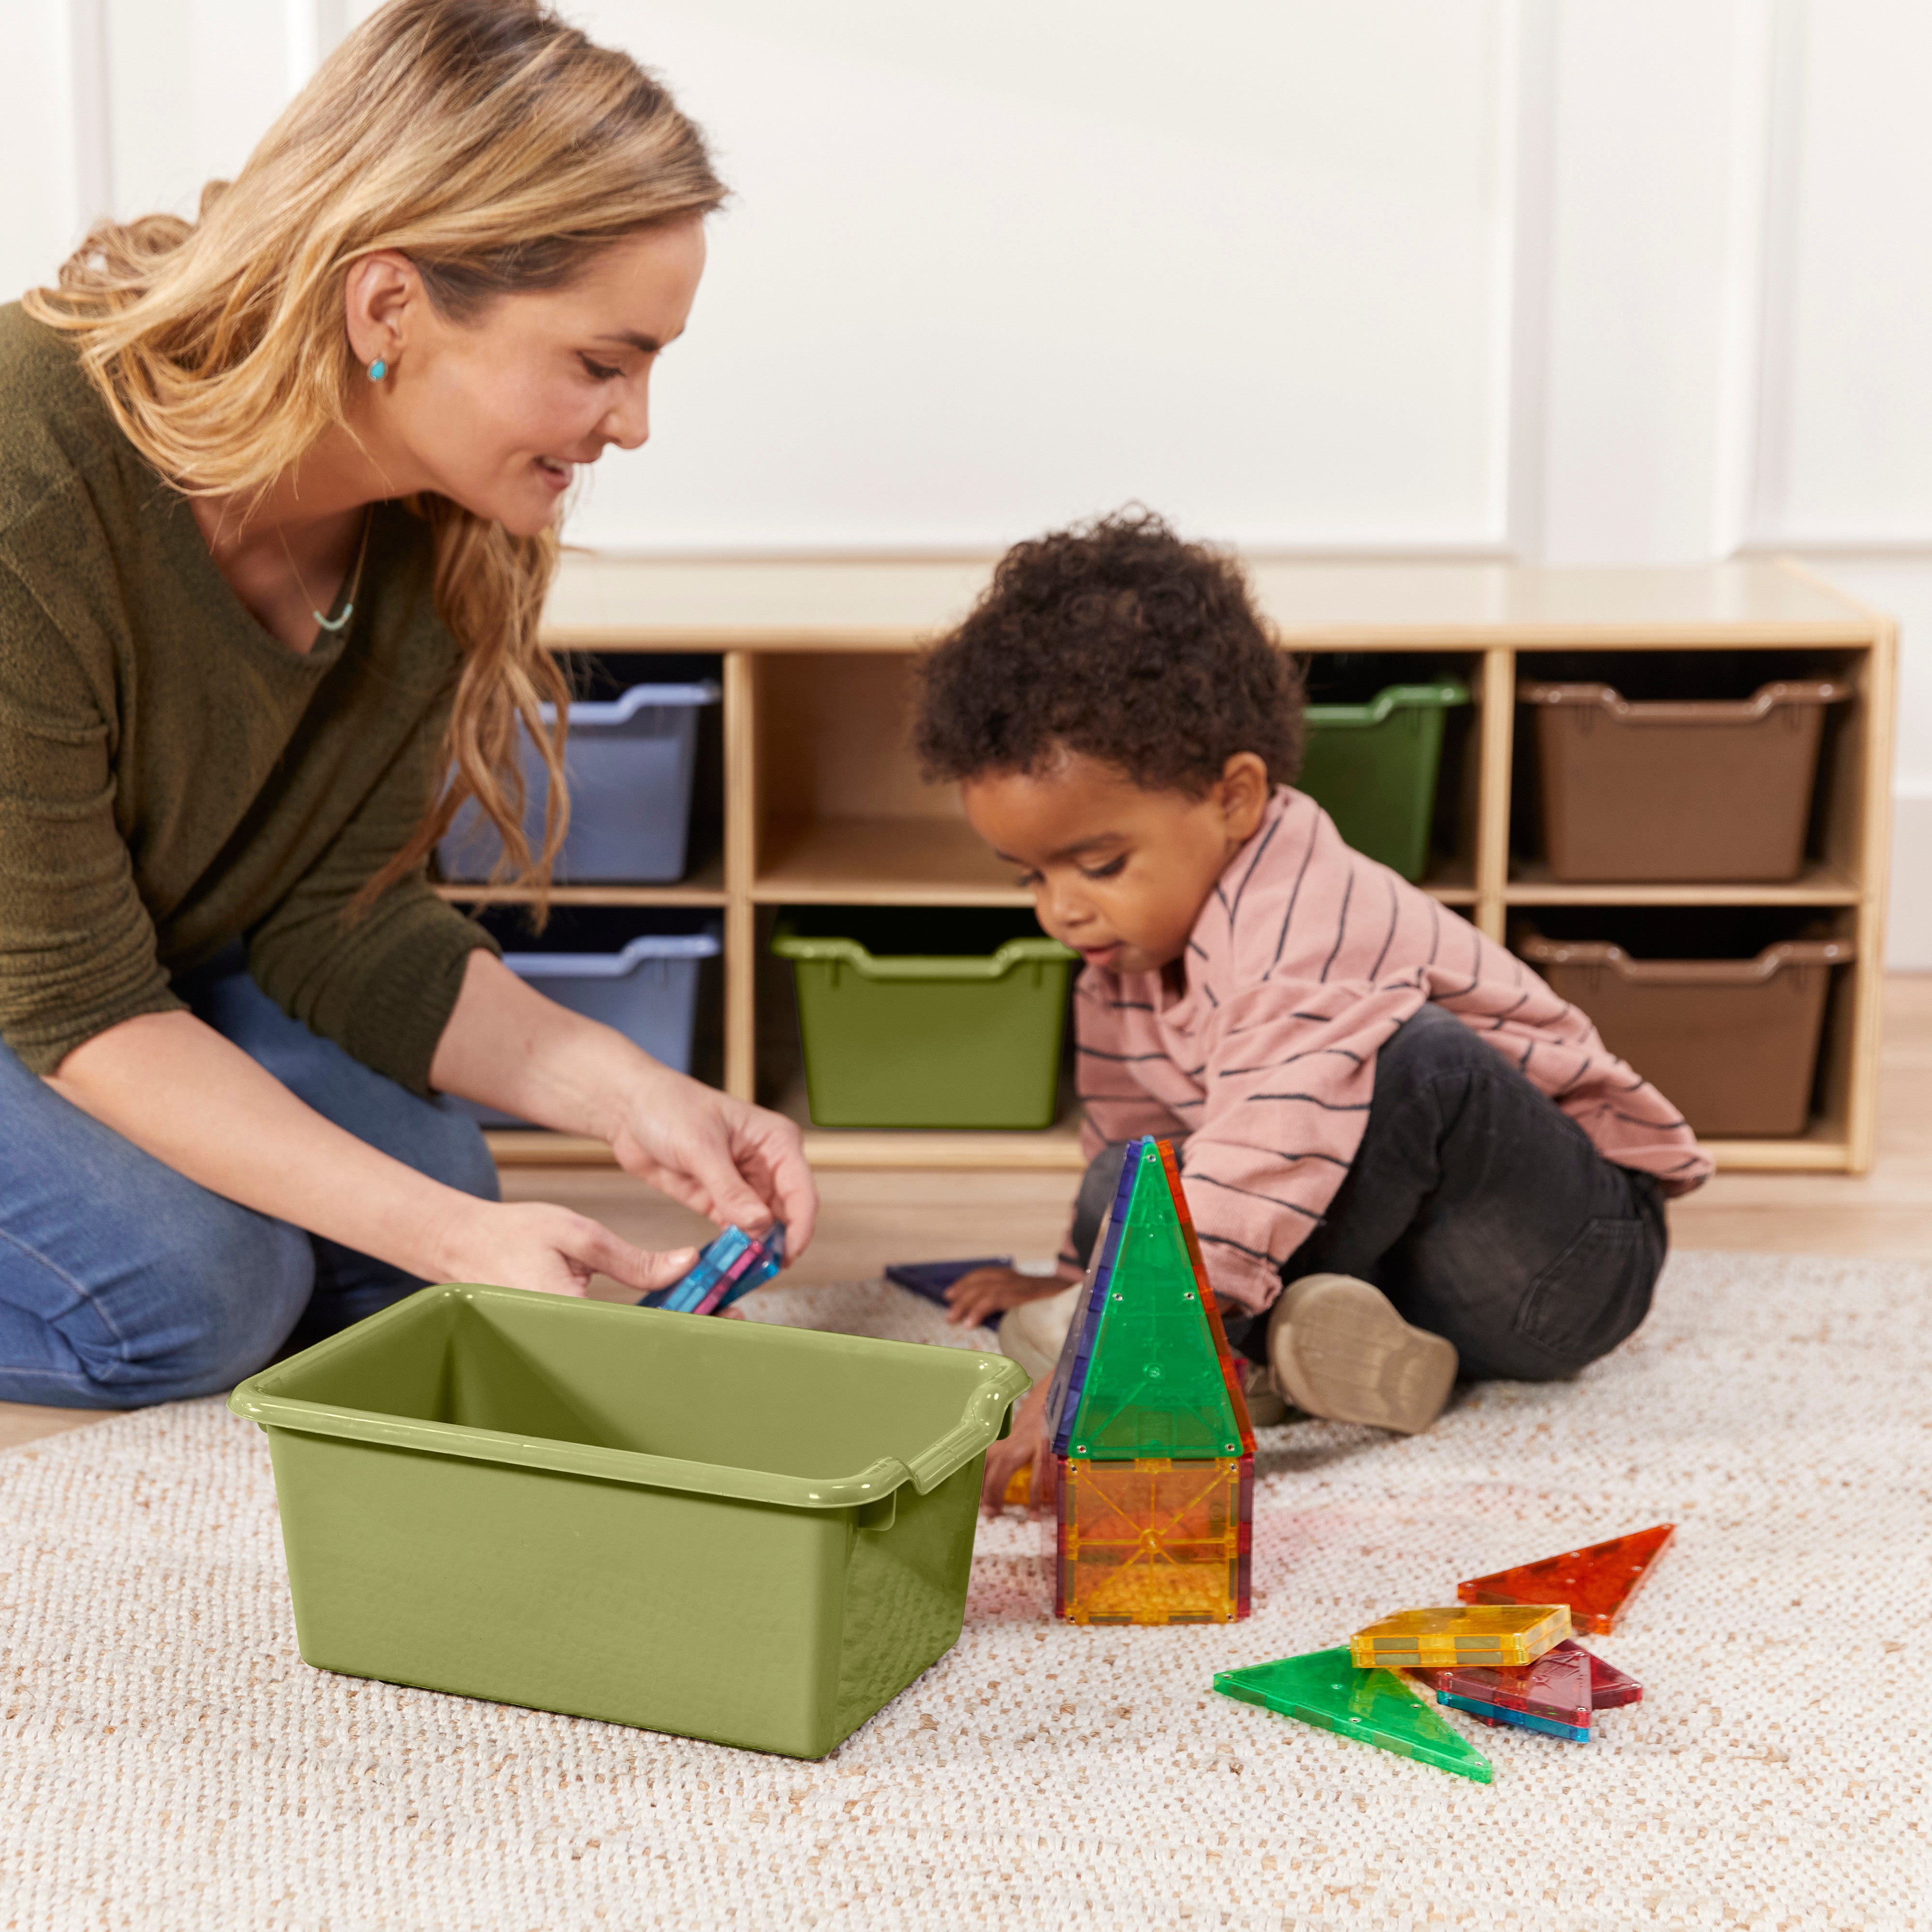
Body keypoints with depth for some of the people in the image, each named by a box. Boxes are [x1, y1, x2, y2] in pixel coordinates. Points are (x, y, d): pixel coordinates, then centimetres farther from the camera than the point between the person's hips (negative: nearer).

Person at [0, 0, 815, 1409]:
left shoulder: (440, 526, -16)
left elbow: (340, 916, -10)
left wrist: (621, 1090, -25)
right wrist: (447, 1238, -37)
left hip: (160, 946, 6)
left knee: (441, 1188, -11)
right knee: (183, 1288, -25)